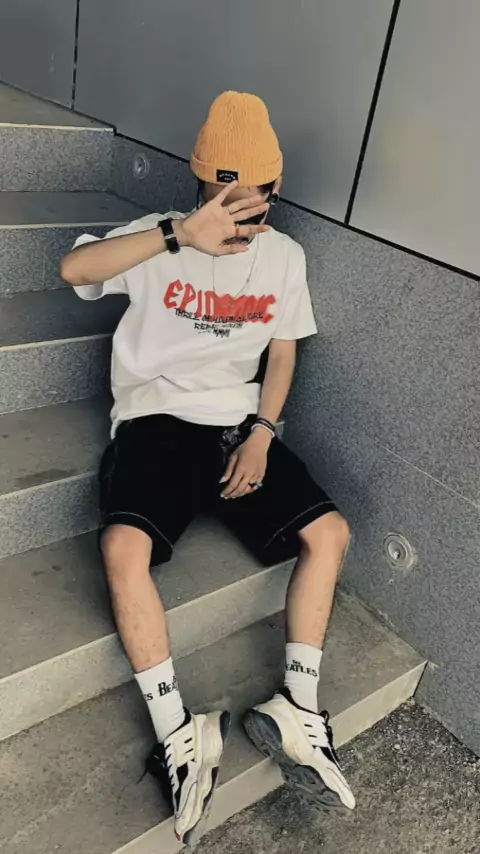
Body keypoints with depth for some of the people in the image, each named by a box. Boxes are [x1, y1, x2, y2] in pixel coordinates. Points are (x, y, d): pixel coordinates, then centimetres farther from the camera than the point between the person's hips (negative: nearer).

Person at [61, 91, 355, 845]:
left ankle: (297, 708, 1)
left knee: (329, 532, -11)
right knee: (124, 548, -29)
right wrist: (181, 234, -33)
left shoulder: (285, 256, 7)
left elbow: (282, 353, 11)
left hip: (238, 422, 4)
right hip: (155, 420, -3)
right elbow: (74, 268, -22)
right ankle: (178, 733, -13)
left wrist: (262, 434, -5)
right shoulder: (161, 236, -5)